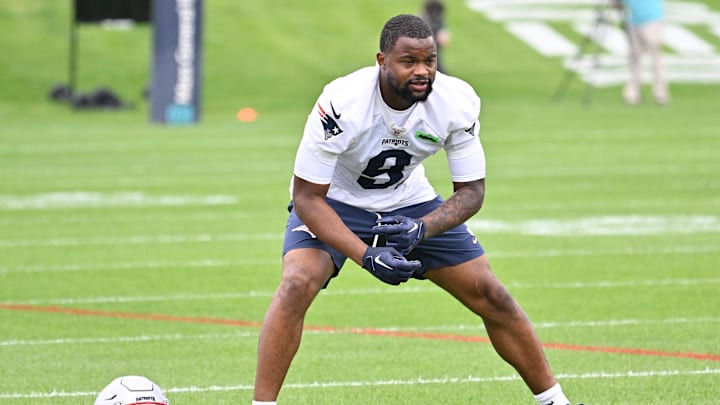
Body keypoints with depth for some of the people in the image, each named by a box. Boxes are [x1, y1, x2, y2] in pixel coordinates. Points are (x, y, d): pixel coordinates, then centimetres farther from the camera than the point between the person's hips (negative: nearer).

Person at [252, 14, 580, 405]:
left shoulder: (457, 102, -23)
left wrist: (421, 229, -33)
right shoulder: (341, 104, -34)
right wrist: (365, 255, -39)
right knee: (297, 284, -31)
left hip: (409, 202, 4)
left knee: (489, 295, 0)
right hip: (334, 201, -3)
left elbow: (471, 191, -13)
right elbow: (307, 198, -28)